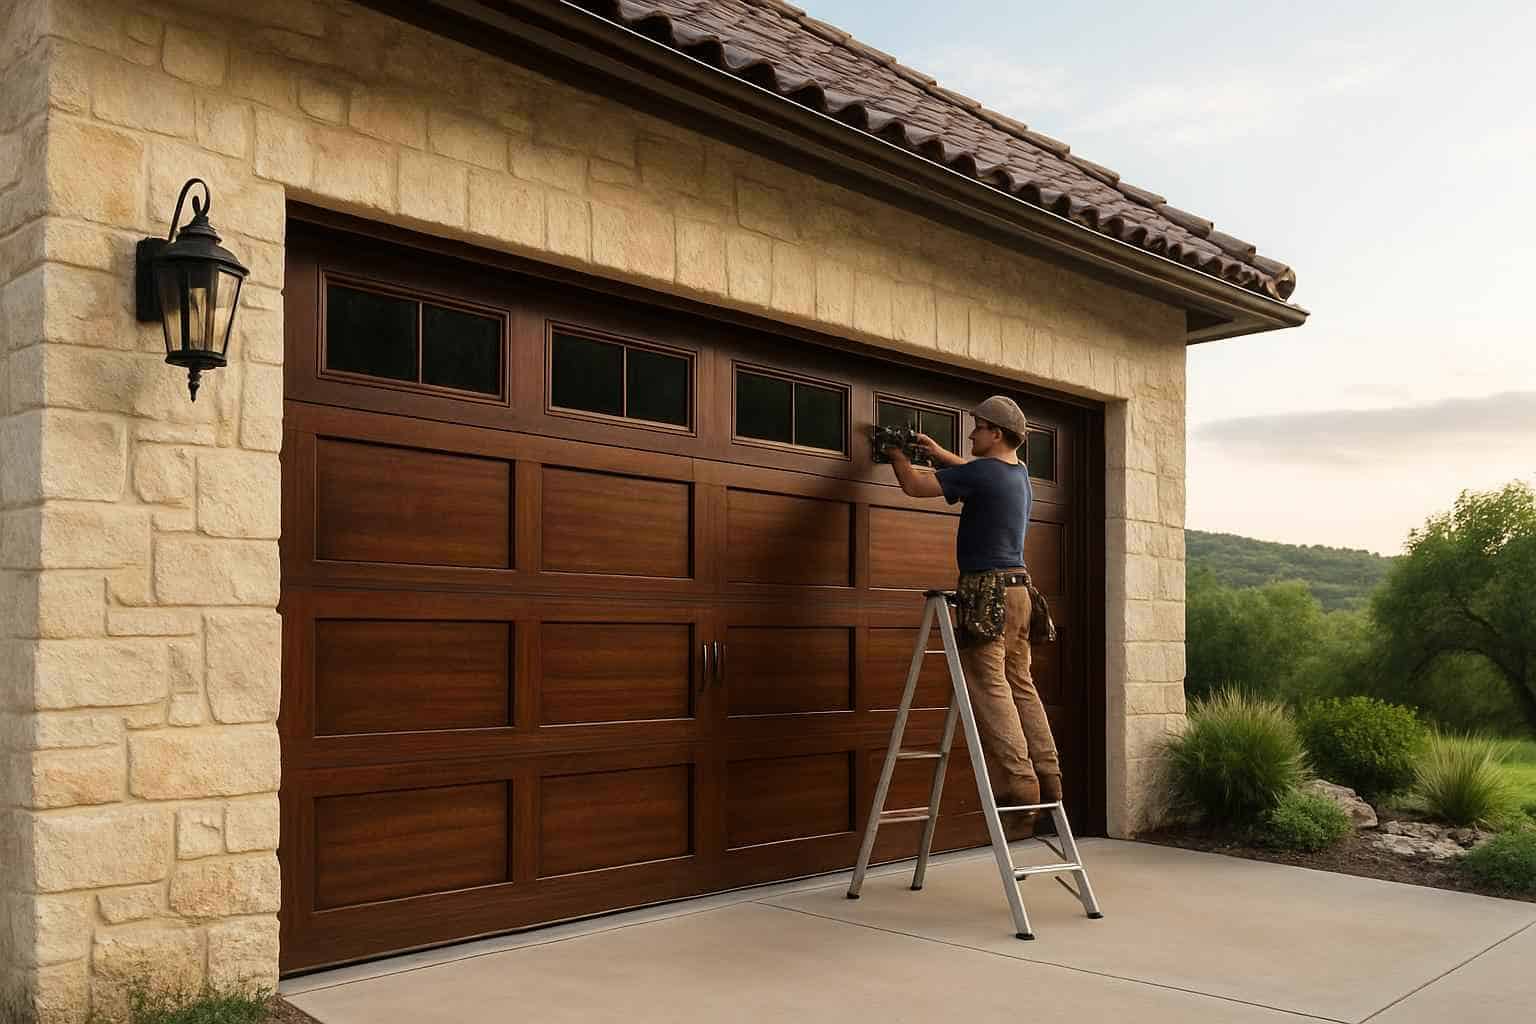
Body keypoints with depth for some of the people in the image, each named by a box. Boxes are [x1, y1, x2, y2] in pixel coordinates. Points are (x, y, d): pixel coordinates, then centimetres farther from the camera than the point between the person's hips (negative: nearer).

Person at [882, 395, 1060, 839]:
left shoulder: (981, 473, -11)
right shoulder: (1018, 473, 15)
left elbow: (916, 486, -5)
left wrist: (898, 456, 14)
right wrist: (939, 452, 38)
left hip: (987, 591, -9)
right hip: (1017, 588, 9)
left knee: (989, 687, -10)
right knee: (1021, 686, 10)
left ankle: (1018, 783, -16)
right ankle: (1047, 778, 10)